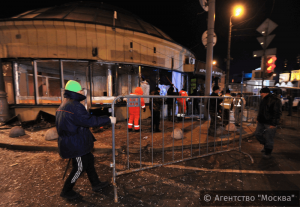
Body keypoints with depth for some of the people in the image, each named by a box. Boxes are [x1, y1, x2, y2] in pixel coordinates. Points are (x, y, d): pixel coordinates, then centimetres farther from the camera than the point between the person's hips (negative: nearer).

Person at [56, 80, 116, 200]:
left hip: (68, 141, 11)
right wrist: (108, 120, -23)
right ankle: (66, 191, 30)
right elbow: (89, 121, -28)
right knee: (79, 167, 8)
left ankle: (95, 184, 33)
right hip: (75, 144, -11)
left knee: (88, 160, 19)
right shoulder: (75, 106, -24)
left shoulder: (63, 105, 9)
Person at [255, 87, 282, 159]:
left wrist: (273, 124, -19)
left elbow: (277, 113, -17)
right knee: (257, 134, 14)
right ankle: (266, 145, 36)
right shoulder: (263, 100, 11)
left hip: (270, 124, -8)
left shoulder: (275, 100, -15)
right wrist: (258, 119, 19)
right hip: (261, 122, 8)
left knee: (269, 138, 3)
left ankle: (268, 152, 21)